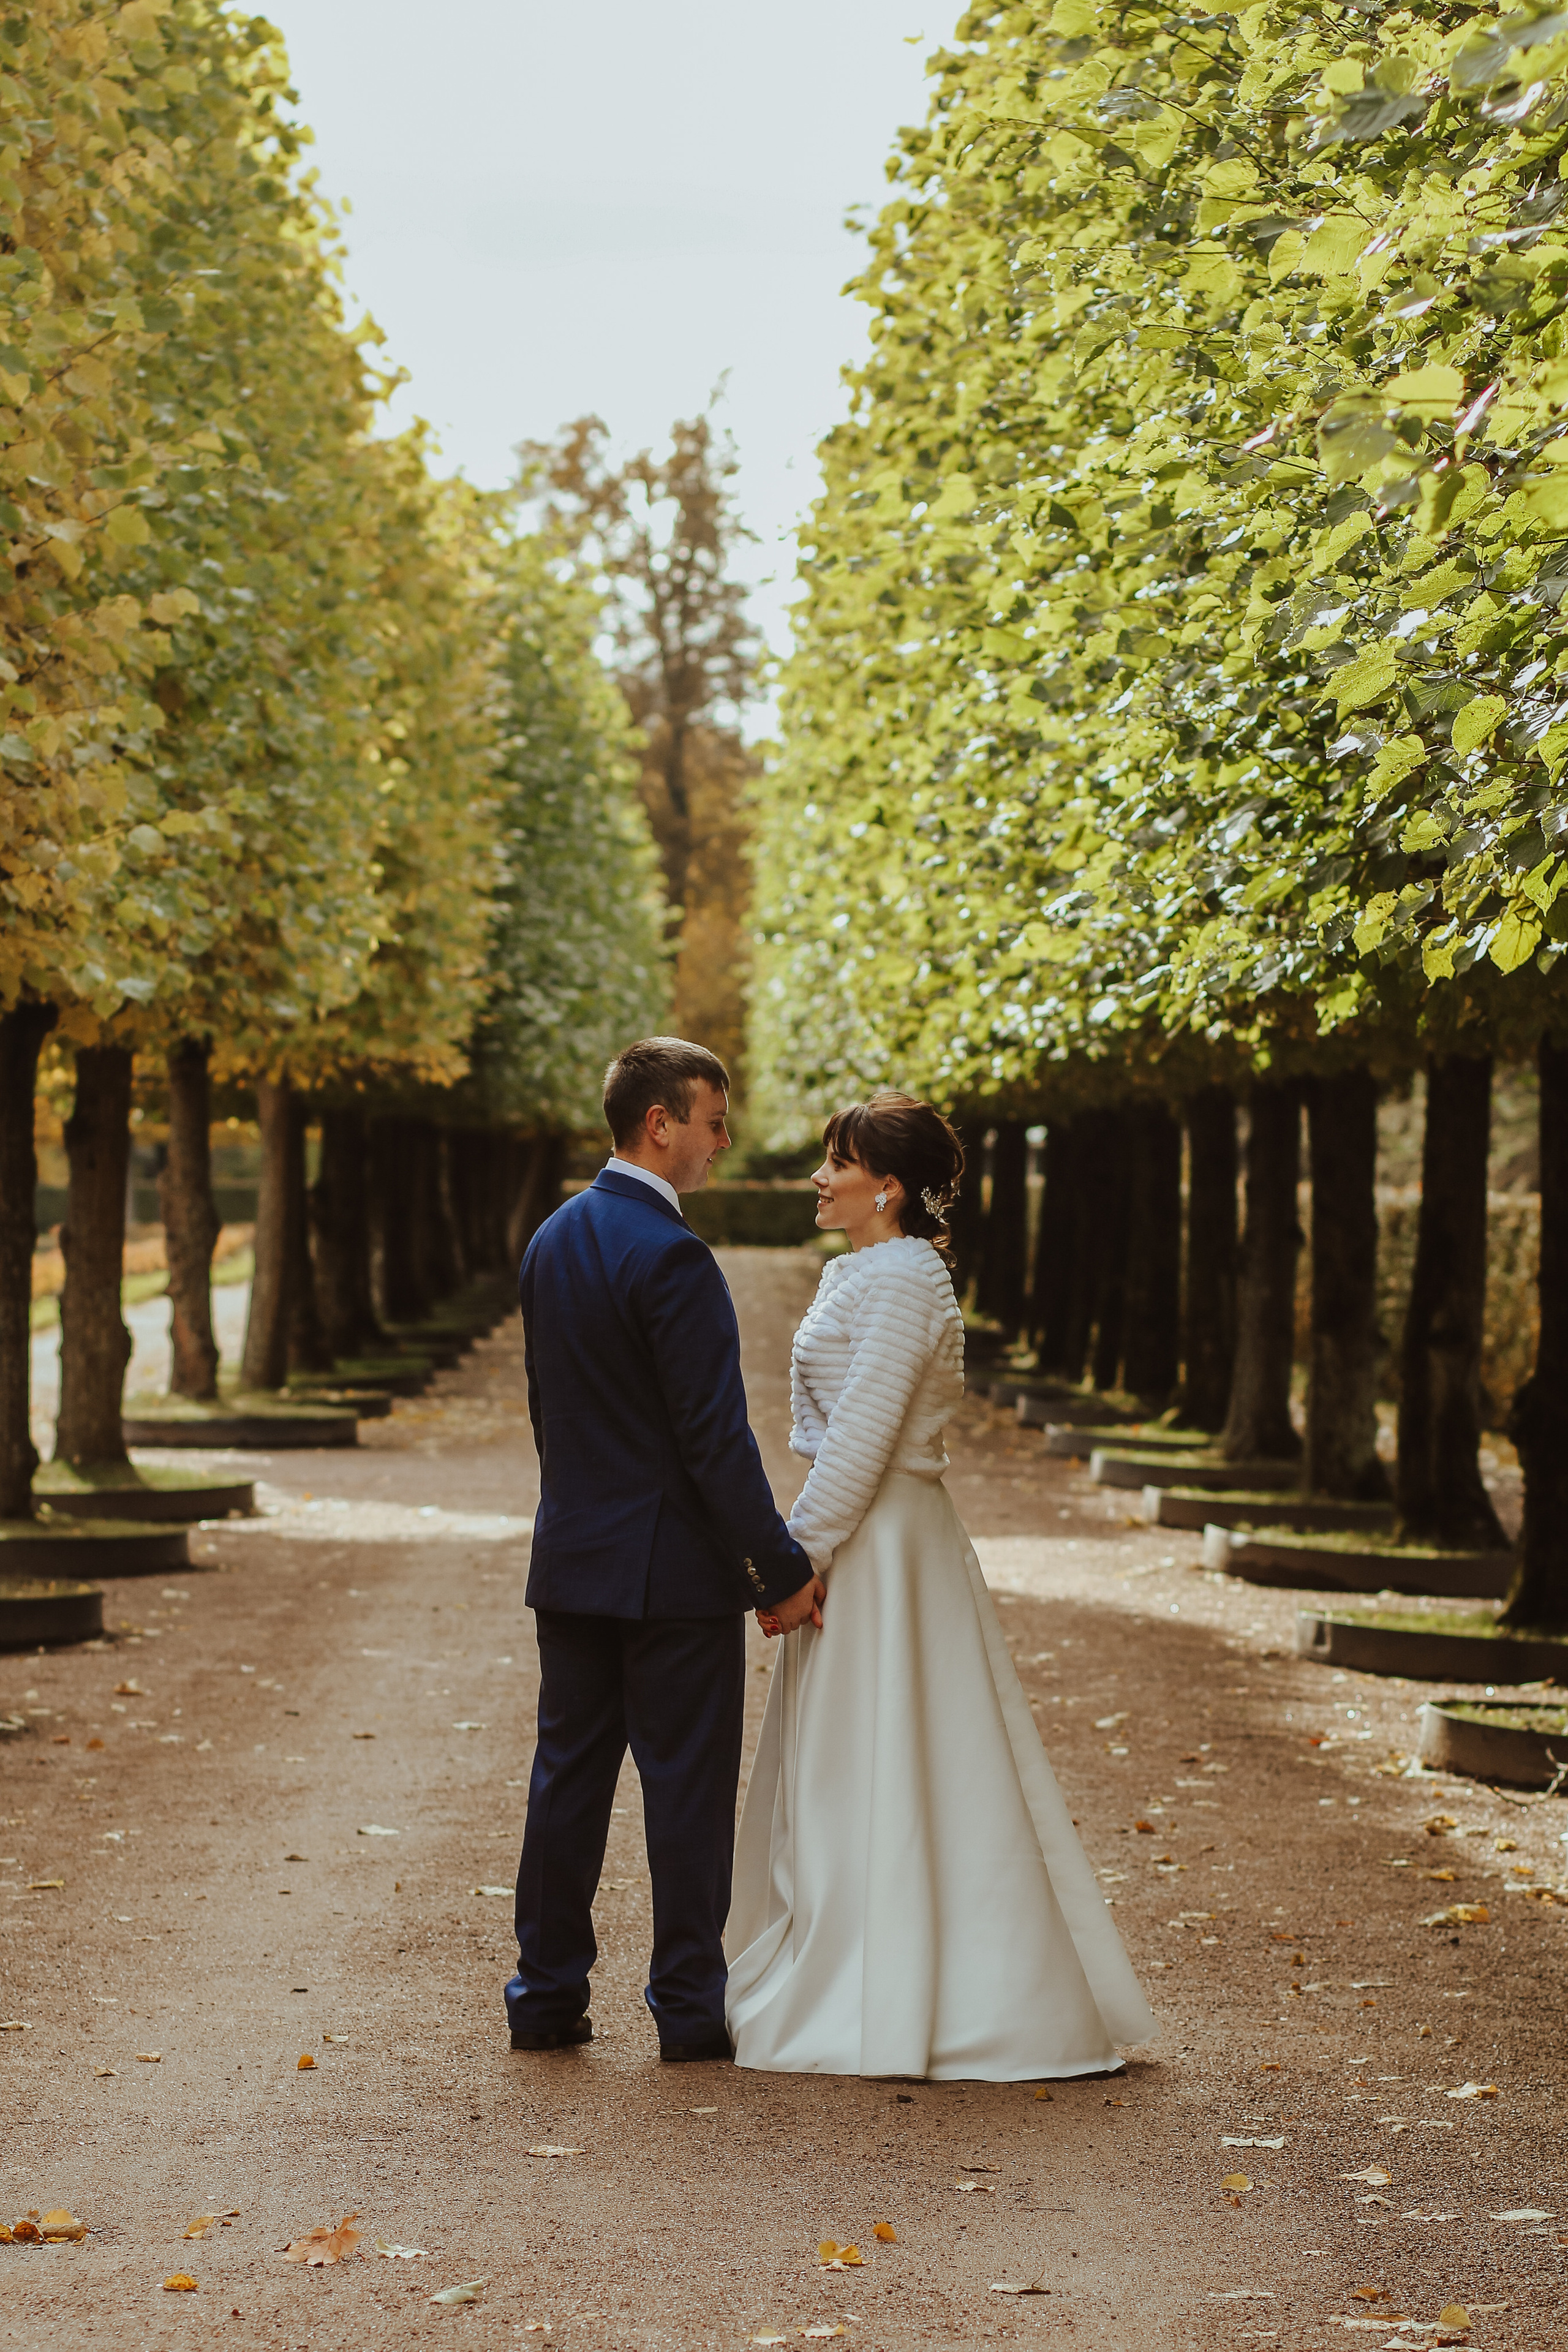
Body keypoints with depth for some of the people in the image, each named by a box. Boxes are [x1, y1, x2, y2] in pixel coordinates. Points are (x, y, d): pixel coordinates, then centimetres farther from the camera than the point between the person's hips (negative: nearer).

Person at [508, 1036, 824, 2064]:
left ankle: (548, 1995, 16)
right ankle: (691, 2007, 7)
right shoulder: (670, 1256, -18)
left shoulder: (554, 1240, 8)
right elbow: (716, 1435, -20)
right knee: (688, 1785, 1)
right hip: (674, 1566, -8)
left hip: (573, 1558, 8)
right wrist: (783, 1568, -15)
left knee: (570, 1776, 12)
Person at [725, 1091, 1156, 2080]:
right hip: (867, 1542, 10)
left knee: (870, 1774, -5)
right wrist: (806, 1552, 18)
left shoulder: (898, 1280, -16)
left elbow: (862, 1439, -20)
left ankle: (871, 2012, 1)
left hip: (879, 1548, -10)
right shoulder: (872, 1275, 15)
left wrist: (798, 1558, -18)